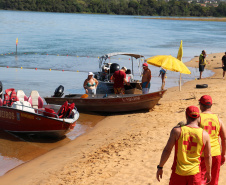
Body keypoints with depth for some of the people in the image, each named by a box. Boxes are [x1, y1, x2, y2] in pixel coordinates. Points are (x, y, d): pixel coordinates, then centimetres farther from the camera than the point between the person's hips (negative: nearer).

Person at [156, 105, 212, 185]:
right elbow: (208, 156, 5)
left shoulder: (177, 131, -9)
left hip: (178, 172, 0)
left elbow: (167, 150, -9)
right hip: (194, 173, 1)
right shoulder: (204, 135, -4)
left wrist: (160, 167, 2)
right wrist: (208, 172, 19)